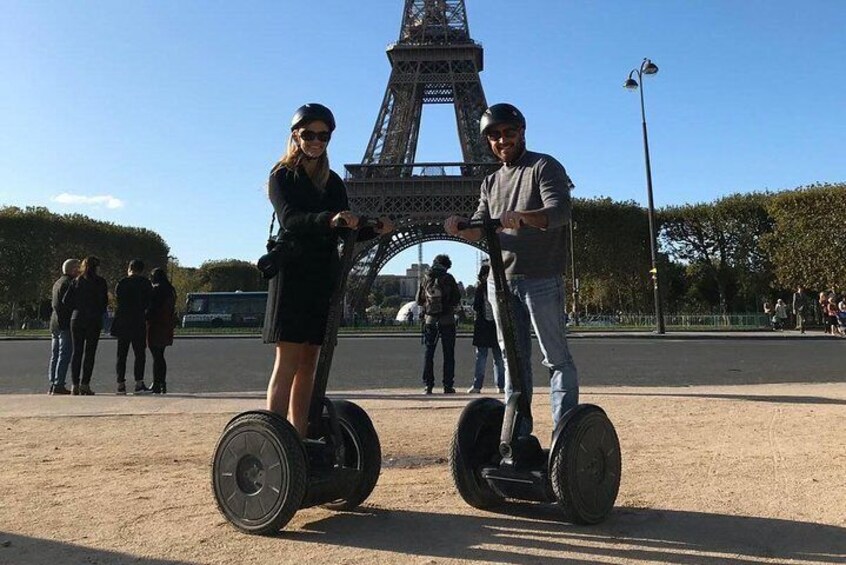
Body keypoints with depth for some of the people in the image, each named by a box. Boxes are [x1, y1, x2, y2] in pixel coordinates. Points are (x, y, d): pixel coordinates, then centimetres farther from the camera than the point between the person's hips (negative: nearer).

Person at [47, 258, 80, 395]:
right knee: (64, 356, -8)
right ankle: (59, 385, -10)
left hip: (55, 323, 10)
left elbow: (54, 303, 20)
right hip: (65, 324, -10)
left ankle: (53, 384, 15)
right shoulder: (69, 283, -12)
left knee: (55, 356, 12)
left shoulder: (57, 282, 18)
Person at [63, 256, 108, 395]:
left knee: (77, 352, 8)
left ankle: (75, 385, 6)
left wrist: (78, 307, 15)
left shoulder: (76, 281, 6)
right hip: (93, 320, -3)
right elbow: (104, 302, -1)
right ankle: (84, 384, -5)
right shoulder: (100, 282, -2)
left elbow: (66, 300, 1)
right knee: (89, 352, 0)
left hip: (77, 319, 3)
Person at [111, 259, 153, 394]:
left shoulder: (121, 283, 2)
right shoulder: (145, 283, -2)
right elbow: (148, 303, 0)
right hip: (138, 323, -2)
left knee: (121, 354, 8)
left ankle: (121, 384, 7)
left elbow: (117, 300, 5)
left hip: (122, 323, 3)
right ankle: (139, 383, -6)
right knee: (140, 354, 1)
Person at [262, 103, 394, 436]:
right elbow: (289, 218, -18)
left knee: (309, 363, 6)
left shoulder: (333, 182, 18)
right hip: (293, 274, -5)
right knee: (288, 361, -10)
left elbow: (347, 231, 10)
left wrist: (374, 229, -10)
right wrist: (329, 219, -35)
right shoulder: (282, 177, 1)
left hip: (325, 276, 5)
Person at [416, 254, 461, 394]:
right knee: (448, 354, 4)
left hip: (430, 319, 2)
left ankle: (428, 385, 5)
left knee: (428, 353, 8)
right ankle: (448, 385, 3)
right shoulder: (448, 279, -5)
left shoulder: (426, 279, 3)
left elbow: (419, 300, 8)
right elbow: (457, 299, 0)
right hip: (447, 320, -2)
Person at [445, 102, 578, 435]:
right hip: (501, 280, 6)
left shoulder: (544, 167, -1)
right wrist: (460, 228, -11)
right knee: (514, 359, 11)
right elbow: (481, 229, 12)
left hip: (542, 280, -6)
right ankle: (518, 433, 18)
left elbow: (561, 211, -18)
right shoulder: (491, 182, 19)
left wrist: (523, 217, -36)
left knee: (557, 358, 0)